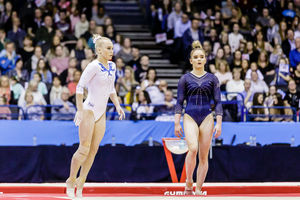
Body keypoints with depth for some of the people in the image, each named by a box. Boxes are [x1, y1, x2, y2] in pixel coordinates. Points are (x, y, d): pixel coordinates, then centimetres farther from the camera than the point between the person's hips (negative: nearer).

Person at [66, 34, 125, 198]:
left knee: (93, 150, 6)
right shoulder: (94, 66, -16)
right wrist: (80, 110, -20)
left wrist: (117, 105, 8)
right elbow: (79, 87, -16)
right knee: (84, 149, -6)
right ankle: (71, 181, 10)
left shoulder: (112, 66, 9)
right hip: (89, 111, -8)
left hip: (101, 113, 8)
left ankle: (80, 184, 13)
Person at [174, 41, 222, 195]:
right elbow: (179, 102, 7)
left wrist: (219, 123, -1)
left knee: (203, 156, 0)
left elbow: (218, 102, 7)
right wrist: (177, 123, 0)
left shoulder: (212, 79, 7)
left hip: (207, 118, 1)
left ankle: (198, 189, 9)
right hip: (190, 117, -1)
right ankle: (188, 182, -7)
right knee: (193, 149, -23)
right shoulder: (185, 79, 6)